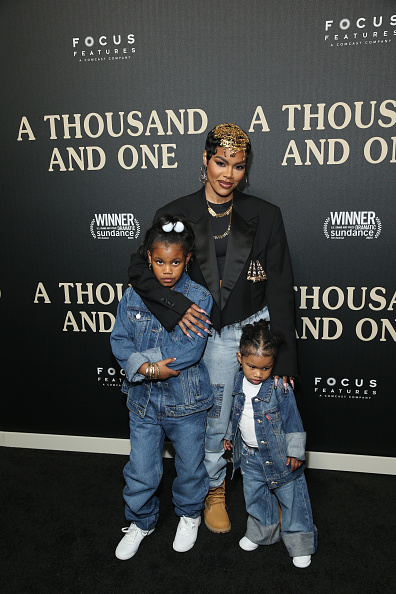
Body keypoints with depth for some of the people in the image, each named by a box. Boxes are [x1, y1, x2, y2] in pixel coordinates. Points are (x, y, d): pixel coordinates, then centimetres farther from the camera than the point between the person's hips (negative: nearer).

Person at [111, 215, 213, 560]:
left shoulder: (199, 299, -12)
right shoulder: (133, 296, -3)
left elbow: (191, 349, -19)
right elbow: (119, 341, -5)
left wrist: (144, 361, -19)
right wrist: (146, 367, -22)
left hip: (186, 401, -1)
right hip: (143, 400, 2)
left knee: (190, 466, 18)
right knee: (141, 471, 12)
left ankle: (189, 514, 47)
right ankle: (141, 522, 41)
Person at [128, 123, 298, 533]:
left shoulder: (265, 216, -1)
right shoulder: (175, 215, -2)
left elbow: (280, 288, -4)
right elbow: (139, 269, -4)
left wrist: (283, 357, -8)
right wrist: (175, 305, -20)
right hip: (214, 333, 0)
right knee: (216, 418, 12)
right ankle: (215, 490, 40)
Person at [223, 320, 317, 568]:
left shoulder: (280, 388, -22)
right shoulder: (238, 383, -8)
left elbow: (292, 421, -14)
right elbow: (235, 412, 10)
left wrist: (295, 452, -11)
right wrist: (230, 435, 19)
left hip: (278, 455, -4)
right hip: (250, 455, 5)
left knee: (291, 497, 10)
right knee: (255, 496, 21)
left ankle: (300, 542, 30)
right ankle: (261, 531, 44)